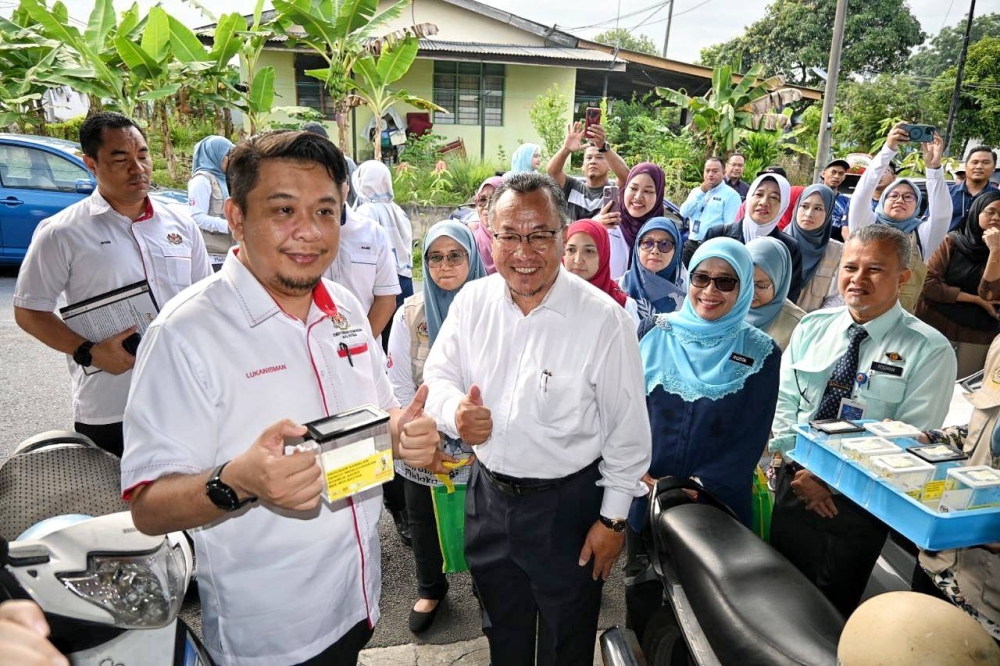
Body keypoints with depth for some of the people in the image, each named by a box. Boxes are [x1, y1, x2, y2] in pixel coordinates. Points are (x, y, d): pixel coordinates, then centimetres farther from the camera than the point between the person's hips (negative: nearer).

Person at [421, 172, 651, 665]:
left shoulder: (604, 318, -19)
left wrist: (613, 517, -7)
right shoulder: (472, 301, -6)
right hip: (487, 491, 4)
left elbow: (628, 429, -12)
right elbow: (438, 376, 2)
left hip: (566, 503, -3)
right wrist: (456, 412, -21)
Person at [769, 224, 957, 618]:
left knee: (830, 611, 13)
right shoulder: (812, 328, 2)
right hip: (794, 485, 3)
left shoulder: (930, 350, -9)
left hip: (860, 500, -3)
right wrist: (800, 469, -12)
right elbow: (782, 404, 0)